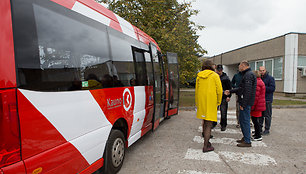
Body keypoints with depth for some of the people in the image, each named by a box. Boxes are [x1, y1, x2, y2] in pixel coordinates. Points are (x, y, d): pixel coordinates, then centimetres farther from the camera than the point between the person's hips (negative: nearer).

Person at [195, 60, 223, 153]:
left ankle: (206, 141, 29)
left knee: (205, 122, 19)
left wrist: (197, 103, 20)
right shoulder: (215, 75, -5)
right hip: (211, 102, -5)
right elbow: (219, 90, -6)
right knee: (209, 124, -1)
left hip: (201, 102, 5)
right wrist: (218, 102, 8)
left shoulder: (199, 76, 8)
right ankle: (206, 146, 1)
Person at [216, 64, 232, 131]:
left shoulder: (225, 78, -2)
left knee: (223, 112, 2)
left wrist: (228, 96, -8)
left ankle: (223, 125, 14)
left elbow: (229, 88, 0)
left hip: (223, 98, -3)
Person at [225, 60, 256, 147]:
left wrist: (243, 104, -23)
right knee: (242, 120, 16)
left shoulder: (248, 75, -16)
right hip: (244, 102, 10)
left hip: (246, 103, -10)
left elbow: (248, 91, -23)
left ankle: (247, 142, 4)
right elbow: (241, 88, 24)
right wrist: (230, 91, 26)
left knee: (245, 121, -4)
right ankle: (245, 138, 27)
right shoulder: (246, 74, 18)